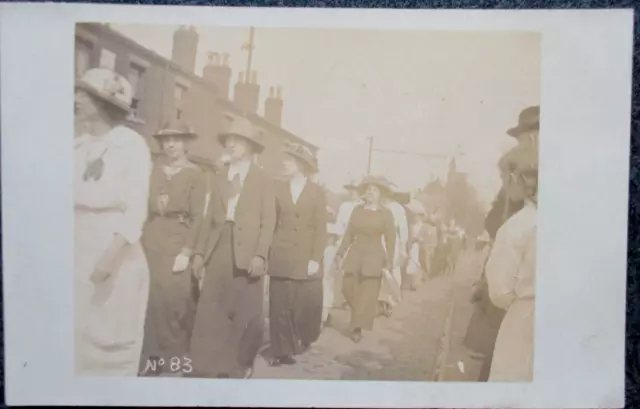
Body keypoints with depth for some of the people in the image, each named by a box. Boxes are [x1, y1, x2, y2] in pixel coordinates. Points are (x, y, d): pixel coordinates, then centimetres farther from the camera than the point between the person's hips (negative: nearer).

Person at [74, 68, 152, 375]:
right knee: (74, 335, 8)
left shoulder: (131, 145, -4)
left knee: (111, 338, 5)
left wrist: (110, 256, -20)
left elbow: (135, 210, -10)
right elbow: (70, 200, 5)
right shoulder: (76, 147, 8)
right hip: (76, 252, 4)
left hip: (117, 254, -4)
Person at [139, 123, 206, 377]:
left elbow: (197, 216, -3)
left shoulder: (195, 174, 2)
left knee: (176, 296, -4)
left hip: (178, 239, -3)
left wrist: (187, 251, -11)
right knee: (151, 296, 2)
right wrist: (139, 242, -6)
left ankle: (176, 356, 8)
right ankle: (152, 356, 15)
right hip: (151, 239, 3)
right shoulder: (153, 171, 12)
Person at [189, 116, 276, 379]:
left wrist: (260, 254, -13)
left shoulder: (262, 179, 5)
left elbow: (268, 220, -2)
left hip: (247, 252, -3)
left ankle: (242, 364, 20)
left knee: (246, 312, 3)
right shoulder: (218, 178, 16)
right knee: (210, 311, 0)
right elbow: (210, 218, 12)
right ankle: (205, 366, 9)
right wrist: (199, 251, 3)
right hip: (219, 250, 3)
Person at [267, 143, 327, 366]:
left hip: (306, 258, -1)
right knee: (279, 306, -1)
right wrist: (267, 252, -3)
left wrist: (315, 258, -8)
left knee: (307, 304, 4)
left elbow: (321, 228, -1)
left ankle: (302, 340, 30)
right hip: (281, 257, 1)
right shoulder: (278, 189, 6)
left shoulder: (317, 192, 2)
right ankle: (282, 351, 8)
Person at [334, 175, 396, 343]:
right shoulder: (357, 210, 6)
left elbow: (390, 241, -4)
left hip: (374, 257, -3)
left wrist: (388, 264, -8)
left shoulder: (386, 214, -3)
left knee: (367, 295, -2)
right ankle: (357, 322, 28)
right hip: (354, 255, 3)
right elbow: (349, 234, 7)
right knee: (348, 289, 2)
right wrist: (340, 253, 0)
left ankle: (357, 328, 13)